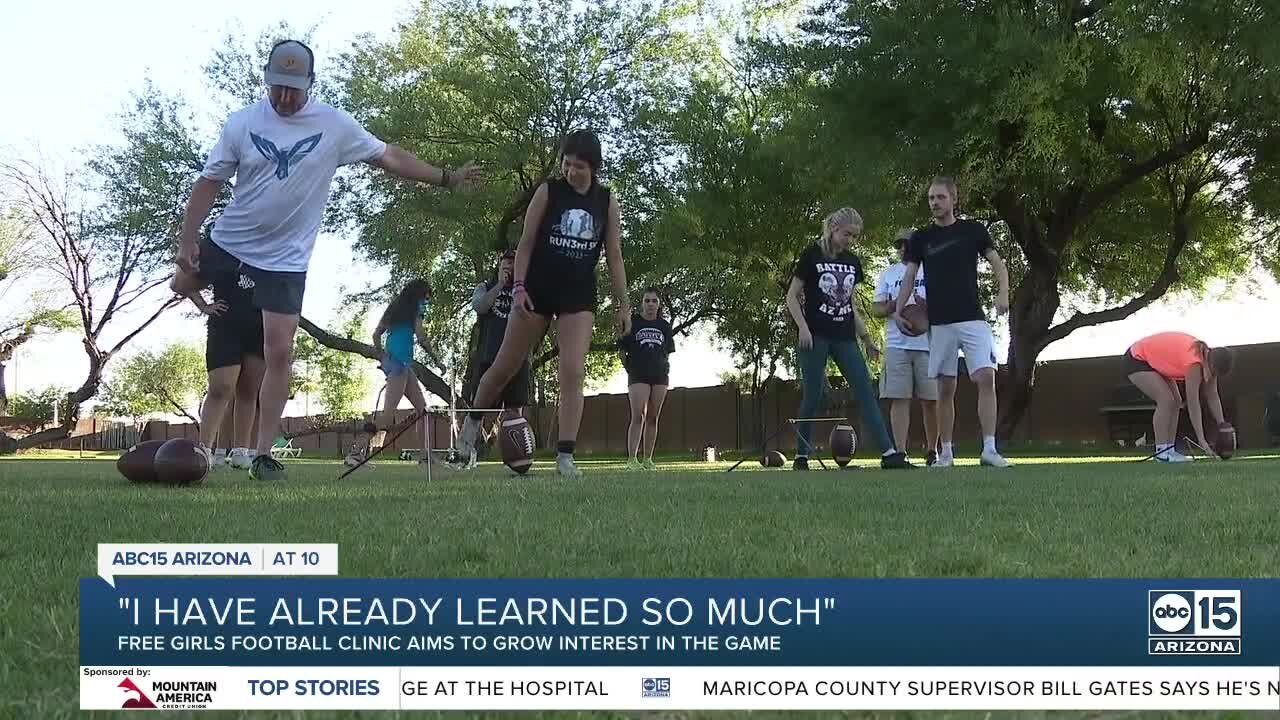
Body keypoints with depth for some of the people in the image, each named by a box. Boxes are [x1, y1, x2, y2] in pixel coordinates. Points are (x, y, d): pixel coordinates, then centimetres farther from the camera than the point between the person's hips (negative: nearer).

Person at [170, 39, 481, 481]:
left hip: (286, 259, -2)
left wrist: (446, 178, -3)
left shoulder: (335, 125, -8)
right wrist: (187, 239, -11)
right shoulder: (242, 123, -7)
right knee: (180, 286, 20)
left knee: (279, 353, -7)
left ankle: (263, 454, 0)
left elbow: (389, 157, 0)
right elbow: (209, 183, -4)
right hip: (229, 241, 2)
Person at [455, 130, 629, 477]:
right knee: (504, 367, 6)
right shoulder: (548, 191, -4)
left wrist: (623, 305, 3)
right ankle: (472, 421, 31)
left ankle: (565, 455, -9)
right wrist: (518, 286, -13)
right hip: (538, 288, -1)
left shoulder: (607, 201, 2)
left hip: (579, 294, 1)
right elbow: (526, 243, -2)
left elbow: (614, 256, 6)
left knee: (573, 373, -11)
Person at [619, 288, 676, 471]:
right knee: (638, 417, -14)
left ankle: (648, 459, 9)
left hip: (660, 376, 4)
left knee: (653, 418, 5)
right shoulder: (632, 323, 1)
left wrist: (664, 369, 8)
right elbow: (622, 351, 4)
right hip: (638, 376, -4)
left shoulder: (664, 326, 11)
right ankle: (632, 459, -16)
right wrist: (629, 369, 0)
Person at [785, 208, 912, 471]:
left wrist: (866, 338, 16)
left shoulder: (852, 262, 13)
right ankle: (801, 457, 8)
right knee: (813, 396, -3)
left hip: (844, 338, 5)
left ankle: (889, 454, -10)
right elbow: (792, 297, -2)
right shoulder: (811, 256, -3)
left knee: (866, 392, -5)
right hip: (816, 336, -5)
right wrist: (803, 327, -15)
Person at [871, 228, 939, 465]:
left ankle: (932, 450, 15)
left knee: (931, 400, 2)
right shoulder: (888, 274, 15)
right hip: (896, 345, 1)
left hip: (928, 345, -1)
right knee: (899, 399, -6)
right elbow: (876, 309, 12)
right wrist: (892, 307, -10)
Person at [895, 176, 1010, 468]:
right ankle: (946, 453, 12)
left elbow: (998, 264, 5)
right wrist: (898, 313, -6)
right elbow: (909, 278, 7)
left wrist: (1003, 292, -13)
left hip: (973, 319, -1)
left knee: (986, 378, -15)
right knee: (945, 388, 4)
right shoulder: (920, 238, 8)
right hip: (940, 323, 1)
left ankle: (989, 449, -15)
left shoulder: (973, 230, 6)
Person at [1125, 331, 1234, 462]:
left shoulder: (1209, 356, -10)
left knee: (1176, 402, 1)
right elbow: (1193, 403, -34)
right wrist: (1201, 439, -33)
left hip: (1156, 362, 9)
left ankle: (1169, 449, 2)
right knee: (1166, 400, -20)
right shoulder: (1194, 363, -35)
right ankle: (1161, 451, -17)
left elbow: (1212, 396, -2)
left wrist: (1222, 424, -8)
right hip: (1137, 360, -9)